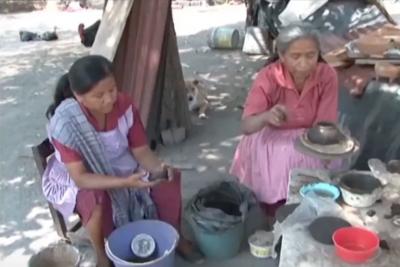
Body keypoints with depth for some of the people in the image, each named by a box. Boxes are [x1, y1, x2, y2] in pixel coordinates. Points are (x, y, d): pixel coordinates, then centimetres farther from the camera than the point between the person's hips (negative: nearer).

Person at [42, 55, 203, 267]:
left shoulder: (124, 105, -19)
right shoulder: (65, 123, -31)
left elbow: (141, 150, -13)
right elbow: (81, 178, -30)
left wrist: (160, 167, -35)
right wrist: (124, 182, -43)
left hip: (121, 166, 4)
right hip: (77, 178, -4)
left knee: (169, 178, -15)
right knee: (96, 201, -36)